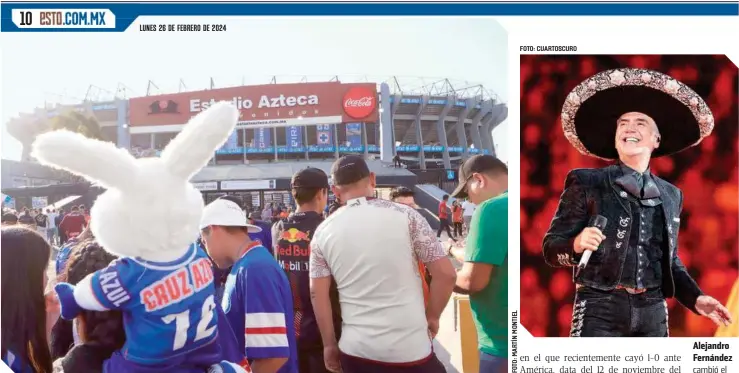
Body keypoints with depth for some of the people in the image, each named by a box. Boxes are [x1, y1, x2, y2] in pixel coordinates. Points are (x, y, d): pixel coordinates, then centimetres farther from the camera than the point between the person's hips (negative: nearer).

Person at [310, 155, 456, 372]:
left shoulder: (323, 232, 1)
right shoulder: (405, 216, -6)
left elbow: (318, 294, 2)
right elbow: (445, 273, -6)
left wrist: (330, 345, 12)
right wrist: (432, 317, 8)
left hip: (356, 350, 3)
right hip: (410, 348, -2)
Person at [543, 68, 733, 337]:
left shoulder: (671, 195, 14)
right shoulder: (586, 183, -2)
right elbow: (551, 247, -5)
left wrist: (696, 298, 10)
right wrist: (578, 244, -24)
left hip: (653, 312, 5)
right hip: (601, 309, -5)